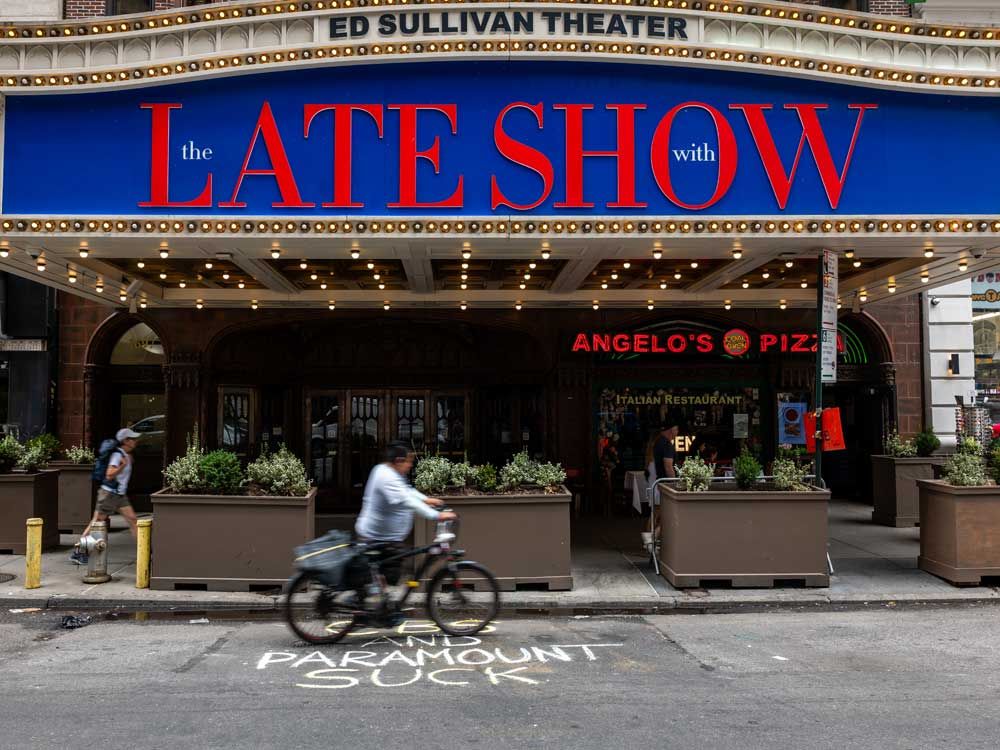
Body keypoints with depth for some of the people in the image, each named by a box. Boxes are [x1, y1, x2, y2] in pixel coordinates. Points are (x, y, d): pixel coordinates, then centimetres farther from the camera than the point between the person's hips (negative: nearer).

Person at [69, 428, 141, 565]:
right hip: (109, 493, -8)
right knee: (96, 523, -1)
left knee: (132, 519, 1)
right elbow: (109, 475, -25)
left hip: (120, 495, 8)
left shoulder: (127, 455, 10)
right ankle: (77, 553, 10)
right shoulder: (117, 454, -17)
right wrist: (123, 465, -33)